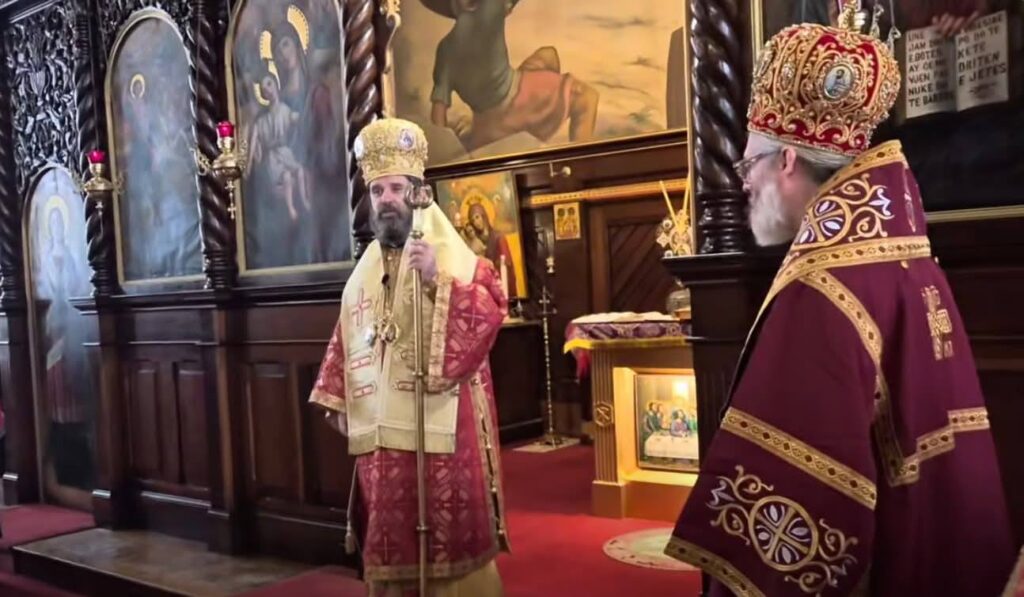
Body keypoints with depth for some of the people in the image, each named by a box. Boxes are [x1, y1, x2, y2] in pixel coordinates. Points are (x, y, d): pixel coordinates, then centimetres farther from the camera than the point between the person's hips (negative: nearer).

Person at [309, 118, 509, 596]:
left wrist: (438, 278, -26)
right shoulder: (365, 269, 14)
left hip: (442, 427, -5)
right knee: (389, 537, 13)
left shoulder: (456, 259, -3)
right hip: (380, 430, 5)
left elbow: (491, 314, -17)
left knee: (451, 533, 1)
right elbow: (344, 339, 17)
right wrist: (336, 401, 11)